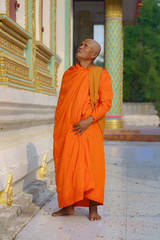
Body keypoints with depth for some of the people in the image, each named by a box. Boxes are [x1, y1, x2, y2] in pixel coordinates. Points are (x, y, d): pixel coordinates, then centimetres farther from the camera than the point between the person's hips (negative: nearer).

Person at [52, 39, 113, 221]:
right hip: (65, 129, 4)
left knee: (91, 168, -2)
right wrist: (57, 128, 12)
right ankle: (68, 207, 19)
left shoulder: (100, 75, 3)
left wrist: (89, 120, -17)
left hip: (87, 129, -4)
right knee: (66, 167, 6)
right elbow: (61, 102, 17)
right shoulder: (68, 73, 14)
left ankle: (93, 208, 11)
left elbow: (106, 102, -4)